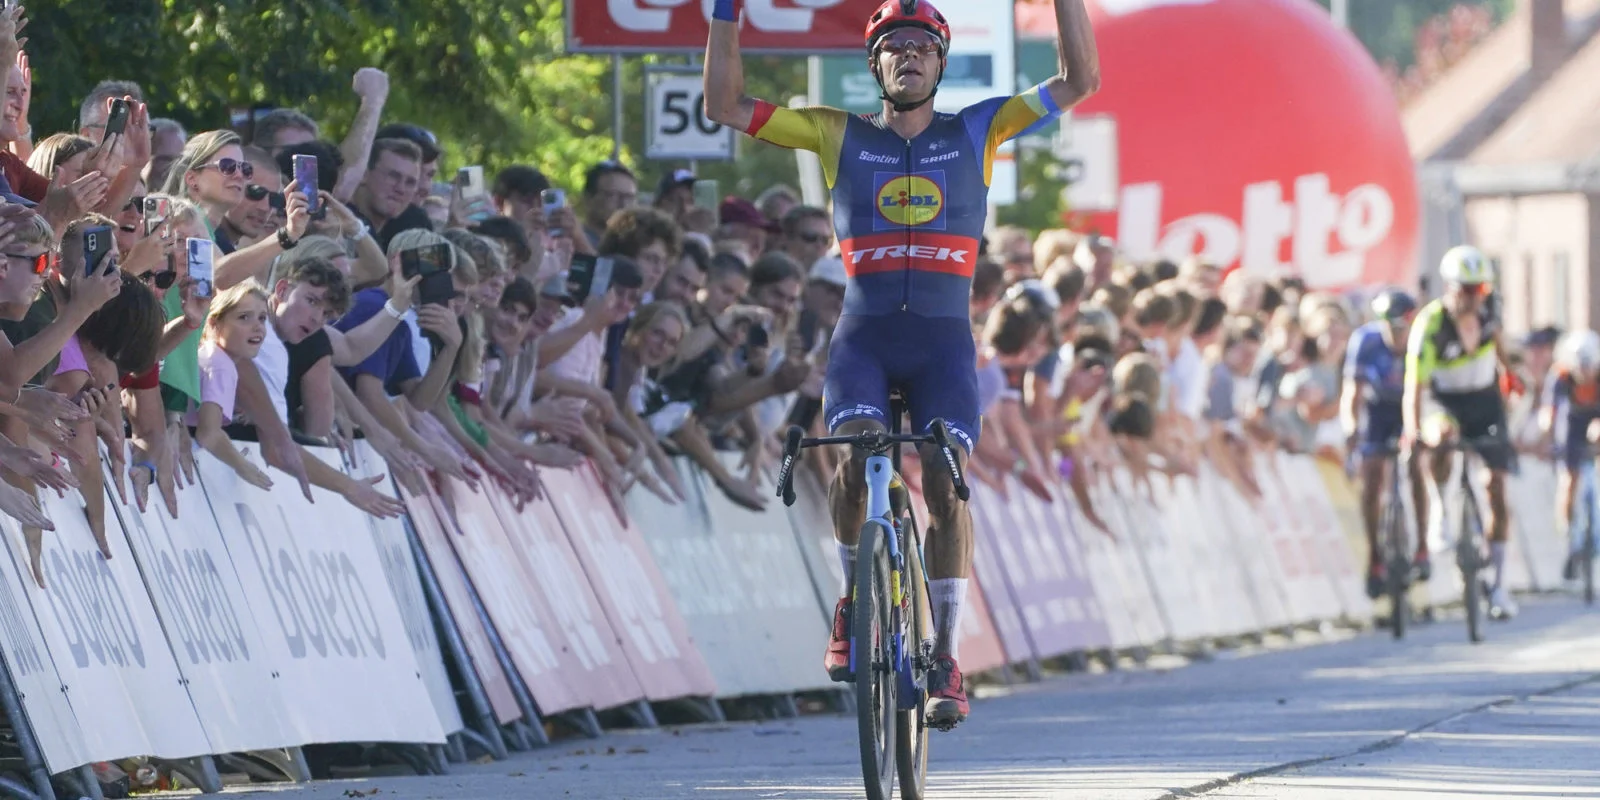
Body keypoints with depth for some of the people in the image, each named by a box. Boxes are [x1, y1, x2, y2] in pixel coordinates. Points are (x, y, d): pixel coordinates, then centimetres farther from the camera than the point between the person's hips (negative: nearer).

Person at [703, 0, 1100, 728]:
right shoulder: (839, 136, 9)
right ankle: (854, 599, -1)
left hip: (943, 339, 0)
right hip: (864, 334, 0)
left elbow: (1079, 80, 5)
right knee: (853, 458, -25)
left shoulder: (975, 133, 9)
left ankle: (946, 660, -6)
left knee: (946, 487, -14)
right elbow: (724, 104, 6)